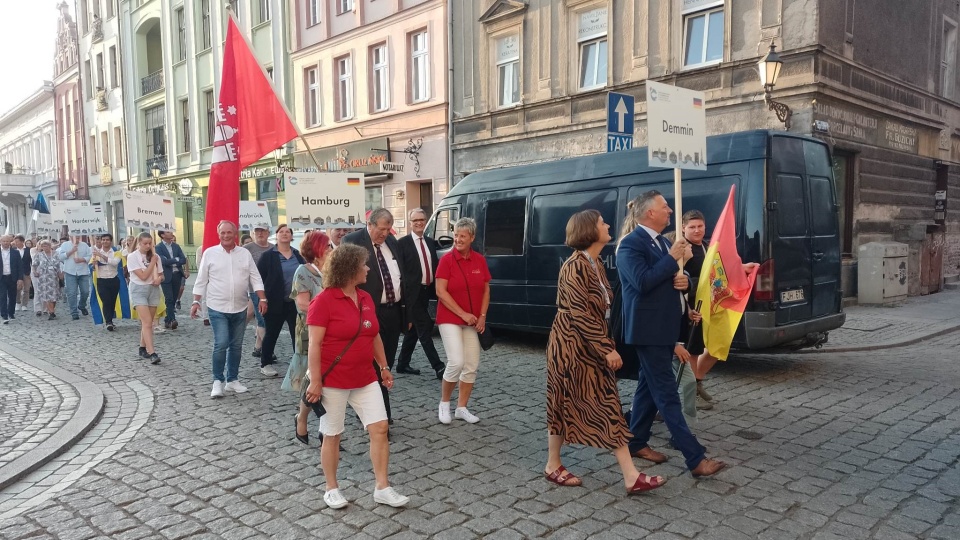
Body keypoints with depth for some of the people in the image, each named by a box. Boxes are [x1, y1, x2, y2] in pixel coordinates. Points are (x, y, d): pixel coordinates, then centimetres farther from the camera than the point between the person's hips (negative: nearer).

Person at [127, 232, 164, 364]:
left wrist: (159, 279, -11)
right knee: (147, 322, -14)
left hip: (153, 290, 4)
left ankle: (143, 348, 23)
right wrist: (153, 261, -11)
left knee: (147, 322, 9)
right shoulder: (132, 257, -8)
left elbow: (161, 275, 12)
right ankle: (152, 353, -19)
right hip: (139, 290, -4)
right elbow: (143, 276, -16)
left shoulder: (155, 256, 5)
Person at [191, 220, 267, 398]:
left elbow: (255, 278, 4)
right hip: (217, 308, -3)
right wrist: (196, 302, -4)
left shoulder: (245, 253, 5)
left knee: (236, 345, 10)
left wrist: (262, 299, -5)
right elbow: (201, 280, 1)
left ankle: (232, 380, 22)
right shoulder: (209, 253, -1)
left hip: (240, 309, 3)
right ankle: (218, 381, 5)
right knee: (221, 344, -10)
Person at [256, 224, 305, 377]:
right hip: (275, 302, -3)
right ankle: (265, 364, 23)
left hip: (295, 302, 3)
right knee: (272, 333, 9)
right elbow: (258, 278, -4)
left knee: (297, 333, 5)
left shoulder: (298, 255, 8)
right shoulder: (268, 255, -4)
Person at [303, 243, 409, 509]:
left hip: (365, 379, 6)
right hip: (333, 381, -6)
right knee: (332, 435, 7)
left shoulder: (366, 298, 7)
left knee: (380, 428, 1)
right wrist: (315, 381, -18)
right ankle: (332, 488, 25)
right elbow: (314, 344, -16)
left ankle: (382, 488, 11)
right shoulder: (324, 300, -14)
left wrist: (384, 367, 16)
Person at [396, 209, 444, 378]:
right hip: (414, 293, -7)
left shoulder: (430, 242, 13)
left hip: (427, 291, 7)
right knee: (425, 331, -6)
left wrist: (436, 288, 6)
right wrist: (405, 292, -14)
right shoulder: (402, 243, -7)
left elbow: (435, 266, 15)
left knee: (414, 330, 14)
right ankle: (438, 367, -6)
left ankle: (403, 364, 26)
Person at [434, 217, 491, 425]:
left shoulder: (480, 260, 3)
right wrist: (463, 314, -16)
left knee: (472, 366, 5)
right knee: (456, 362, -15)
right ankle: (444, 403, 7)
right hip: (450, 319, -5)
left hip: (473, 321, 5)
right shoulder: (447, 259, -9)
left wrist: (482, 316, -2)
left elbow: (485, 290, 10)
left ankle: (462, 408, 19)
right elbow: (440, 292, -13)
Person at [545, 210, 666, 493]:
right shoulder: (575, 266, -18)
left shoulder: (595, 264, 11)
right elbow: (580, 314, -22)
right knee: (565, 405, 4)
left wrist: (606, 346, 15)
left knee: (608, 407, 7)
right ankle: (553, 466, 22)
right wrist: (607, 349, -21)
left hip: (592, 346, 9)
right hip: (571, 346, -9)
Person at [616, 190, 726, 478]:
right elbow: (642, 282, -26)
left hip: (663, 328, 10)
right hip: (648, 330, -10)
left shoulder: (664, 242, 15)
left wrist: (684, 281, -5)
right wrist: (673, 258, -19)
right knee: (667, 394, -6)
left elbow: (674, 279, 19)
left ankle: (637, 442, 28)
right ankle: (696, 458, -4)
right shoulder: (631, 244, -14)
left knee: (649, 387, 16)